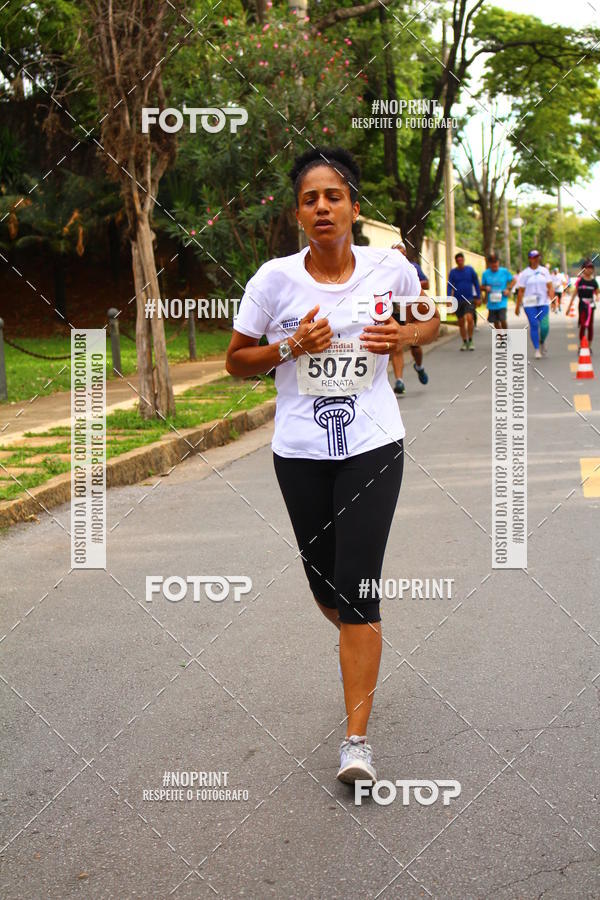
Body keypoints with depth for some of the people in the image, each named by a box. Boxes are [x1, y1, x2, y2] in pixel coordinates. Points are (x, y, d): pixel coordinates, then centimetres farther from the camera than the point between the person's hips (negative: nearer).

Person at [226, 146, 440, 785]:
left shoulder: (389, 267, -3)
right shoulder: (275, 278, -5)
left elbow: (430, 323, 15)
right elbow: (236, 360, 3)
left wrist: (404, 337, -7)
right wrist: (291, 346, -15)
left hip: (372, 447, -1)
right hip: (300, 451, 2)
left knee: (356, 587, -10)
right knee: (323, 583, 11)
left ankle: (357, 739, -3)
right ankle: (362, 652, 48)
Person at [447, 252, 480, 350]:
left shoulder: (470, 270, 1)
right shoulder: (453, 272, 3)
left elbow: (476, 283, 7)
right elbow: (450, 286, 0)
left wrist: (478, 297, 6)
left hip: (469, 299, -2)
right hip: (458, 301, 2)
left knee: (469, 318, -21)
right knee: (461, 322, 7)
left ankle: (470, 340, -7)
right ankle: (465, 342, 20)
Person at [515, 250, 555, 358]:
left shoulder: (544, 271, 8)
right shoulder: (524, 274, 3)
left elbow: (550, 287, 4)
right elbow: (521, 291, 4)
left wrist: (552, 298, -12)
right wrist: (518, 306, 3)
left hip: (543, 303, 1)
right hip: (530, 304, -1)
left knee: (545, 326, -9)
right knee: (534, 326, -6)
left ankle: (542, 342, 22)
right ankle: (537, 349, 4)